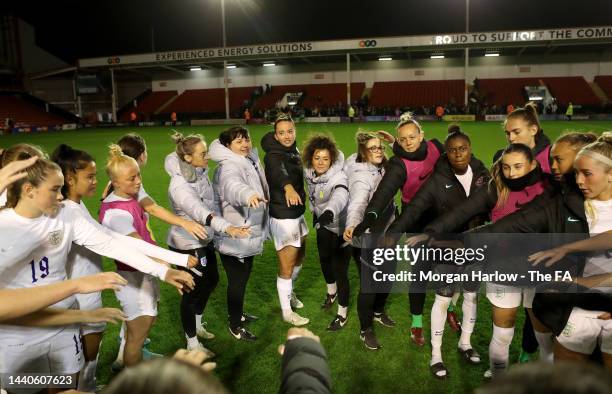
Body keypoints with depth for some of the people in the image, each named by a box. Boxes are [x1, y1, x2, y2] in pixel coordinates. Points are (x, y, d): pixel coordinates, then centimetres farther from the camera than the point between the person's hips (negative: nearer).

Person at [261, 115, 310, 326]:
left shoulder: (294, 151, 6)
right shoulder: (273, 156, -20)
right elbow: (278, 173, -44)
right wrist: (288, 187, -62)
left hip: (297, 214, 8)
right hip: (283, 219, -8)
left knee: (298, 259, 24)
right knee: (286, 267, 3)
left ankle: (290, 292, 48)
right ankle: (287, 312, 21)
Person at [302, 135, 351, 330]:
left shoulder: (338, 178, -30)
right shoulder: (310, 173, -10)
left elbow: (340, 196, -53)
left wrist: (330, 211, -72)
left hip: (340, 228, -7)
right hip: (323, 226, 7)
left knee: (340, 270, -5)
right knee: (324, 261, 25)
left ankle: (342, 314, 18)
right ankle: (331, 291, 55)